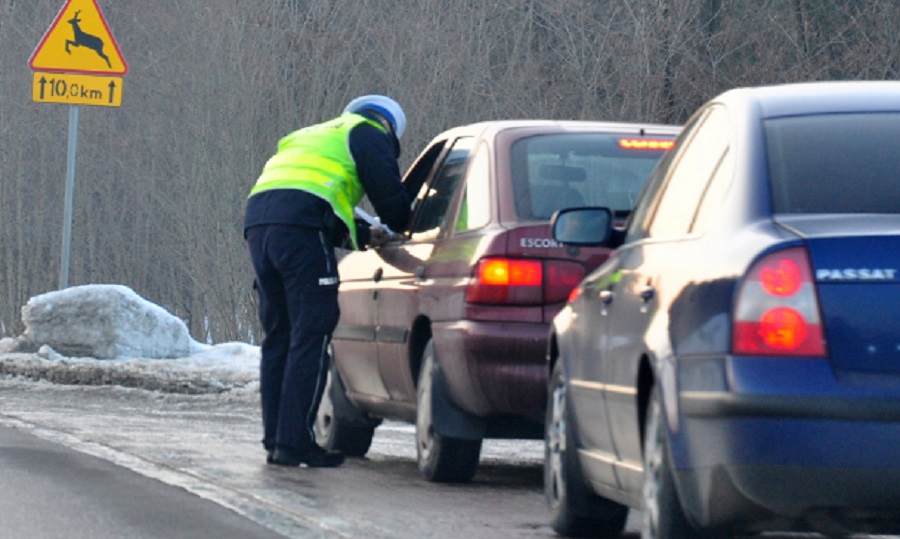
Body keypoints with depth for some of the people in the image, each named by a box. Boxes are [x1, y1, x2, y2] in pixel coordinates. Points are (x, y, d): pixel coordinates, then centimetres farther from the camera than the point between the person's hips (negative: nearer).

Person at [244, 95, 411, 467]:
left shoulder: (311, 139, 37)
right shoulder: (370, 135, 12)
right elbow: (389, 195, 6)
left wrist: (362, 234, 28)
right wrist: (398, 229, 25)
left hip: (258, 225, 8)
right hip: (301, 232, -8)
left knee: (278, 338, 13)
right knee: (310, 338, -7)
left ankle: (276, 440, 11)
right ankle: (294, 443, -12)